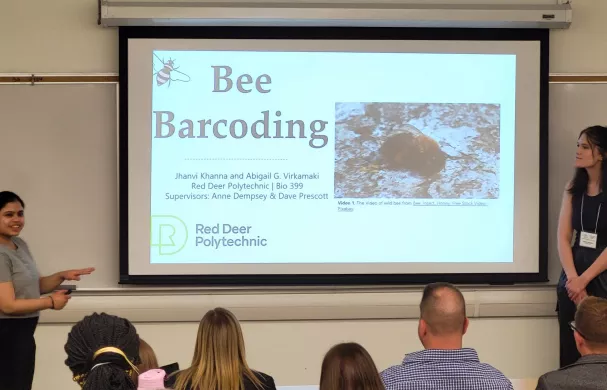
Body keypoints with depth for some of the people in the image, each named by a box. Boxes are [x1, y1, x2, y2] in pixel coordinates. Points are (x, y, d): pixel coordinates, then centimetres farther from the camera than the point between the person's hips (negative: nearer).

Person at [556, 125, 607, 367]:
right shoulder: (573, 189, 8)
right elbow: (563, 238, 3)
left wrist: (584, 280, -14)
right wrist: (572, 278, -10)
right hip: (573, 277, 5)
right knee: (570, 354, 6)